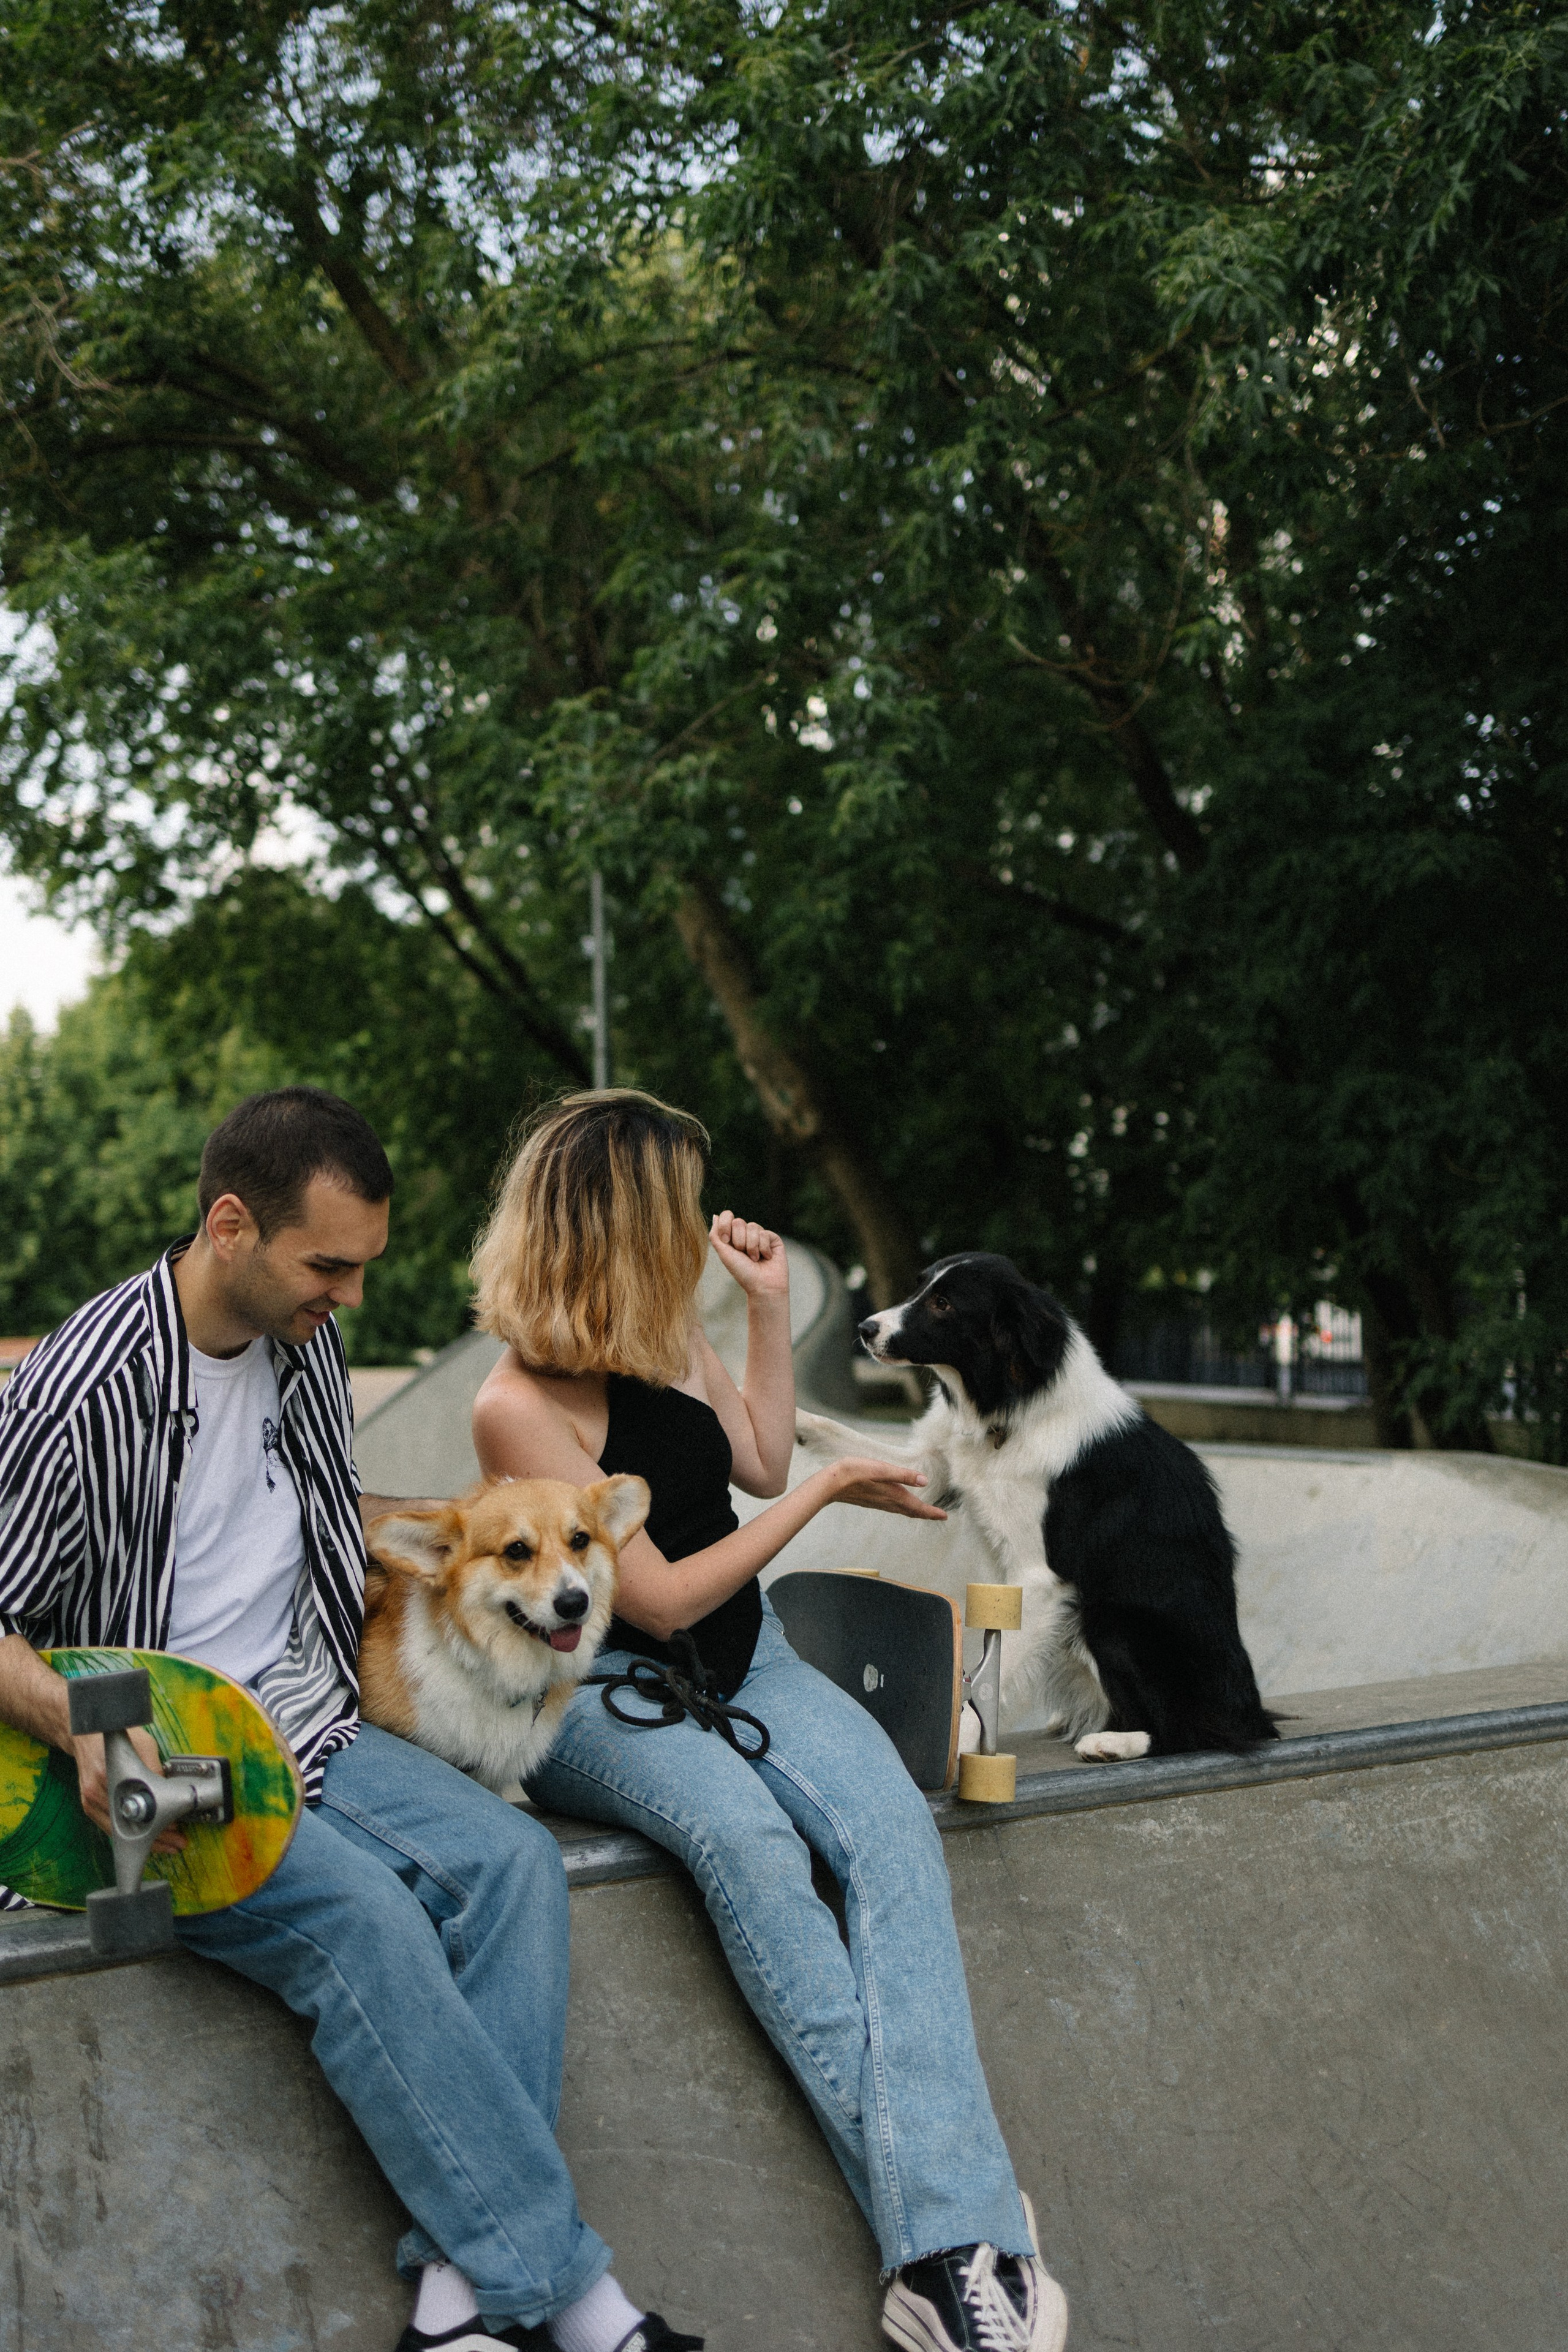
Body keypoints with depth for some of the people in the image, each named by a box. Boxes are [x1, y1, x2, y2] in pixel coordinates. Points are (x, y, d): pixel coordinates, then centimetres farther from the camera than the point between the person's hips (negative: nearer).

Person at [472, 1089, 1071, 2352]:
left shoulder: (666, 1329, 4)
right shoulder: (521, 1407, -16)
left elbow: (761, 1458, 18)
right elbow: (661, 1599, -15)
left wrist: (770, 1301, 10)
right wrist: (829, 1490, -9)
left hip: (739, 1651, 6)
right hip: (600, 1690, -6)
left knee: (890, 1819, -26)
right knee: (743, 1832, -38)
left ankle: (955, 2243, -38)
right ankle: (941, 2213, -36)